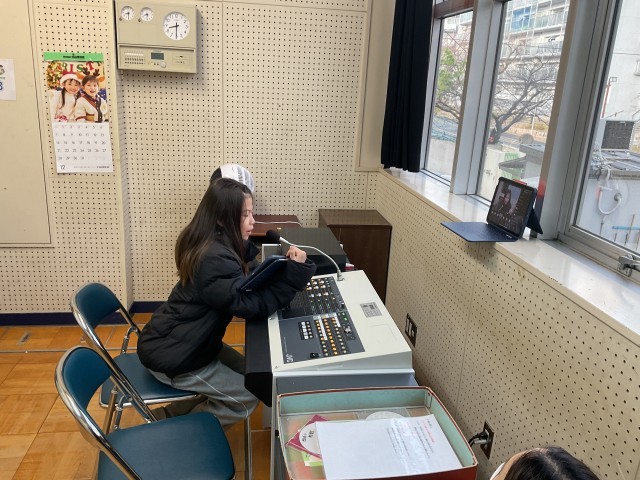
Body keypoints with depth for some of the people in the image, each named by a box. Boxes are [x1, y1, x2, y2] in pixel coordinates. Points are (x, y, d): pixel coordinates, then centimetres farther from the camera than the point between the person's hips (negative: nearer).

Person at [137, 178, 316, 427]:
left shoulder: (209, 243, 0)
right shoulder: (215, 260, -30)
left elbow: (246, 282, 7)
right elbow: (255, 305, -30)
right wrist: (295, 270, -30)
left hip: (180, 340, 9)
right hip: (172, 357, -9)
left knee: (247, 371, 18)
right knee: (248, 397, 1)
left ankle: (175, 412, 25)